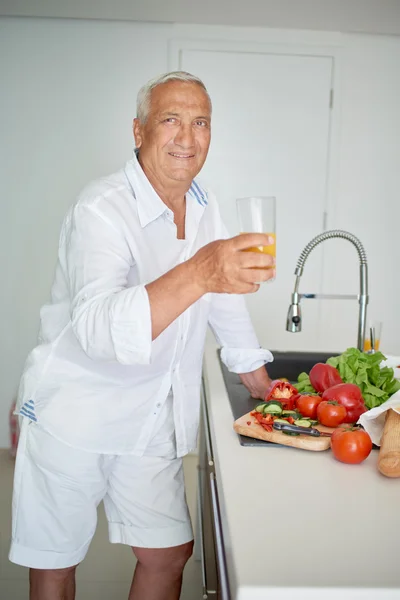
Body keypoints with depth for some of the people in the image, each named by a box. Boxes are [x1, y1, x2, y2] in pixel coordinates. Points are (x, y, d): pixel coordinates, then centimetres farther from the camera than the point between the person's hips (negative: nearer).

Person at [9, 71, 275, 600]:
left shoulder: (201, 202, 2)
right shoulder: (102, 210, -22)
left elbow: (221, 289, 17)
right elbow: (99, 329, -38)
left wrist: (251, 367, 23)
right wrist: (199, 273, -51)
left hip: (150, 417, 6)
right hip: (74, 412, -6)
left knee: (170, 551, 9)